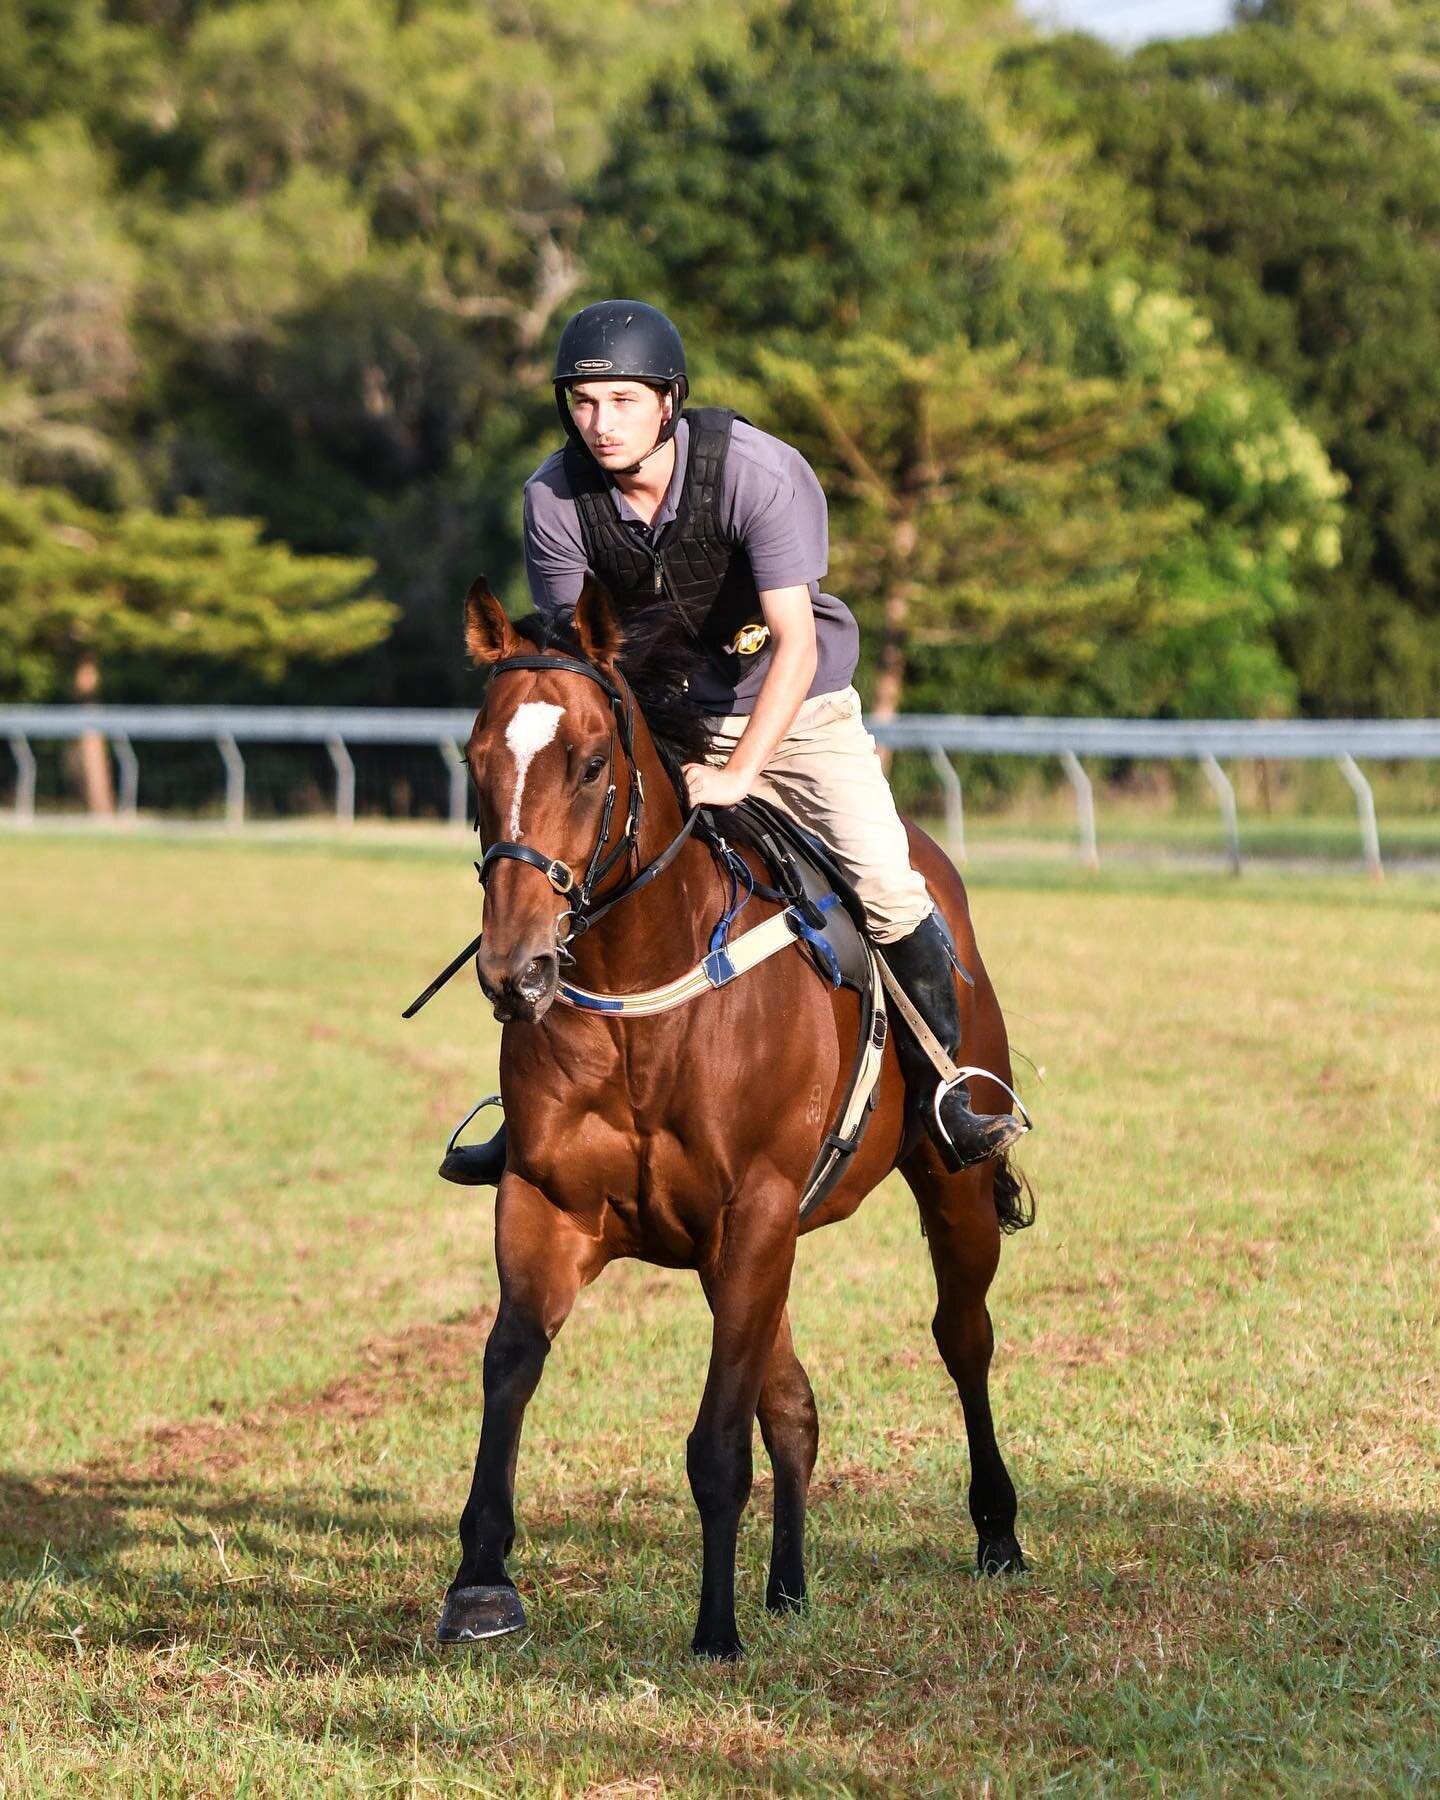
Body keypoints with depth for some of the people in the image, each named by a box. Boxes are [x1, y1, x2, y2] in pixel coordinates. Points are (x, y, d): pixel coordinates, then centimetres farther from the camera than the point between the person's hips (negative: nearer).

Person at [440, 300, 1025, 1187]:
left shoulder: (755, 471, -27)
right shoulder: (556, 497, -17)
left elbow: (796, 643, -29)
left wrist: (737, 775, -36)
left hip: (797, 710, -3)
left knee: (887, 884, -20)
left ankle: (948, 1097, -4)